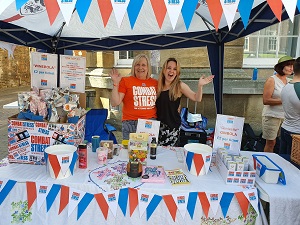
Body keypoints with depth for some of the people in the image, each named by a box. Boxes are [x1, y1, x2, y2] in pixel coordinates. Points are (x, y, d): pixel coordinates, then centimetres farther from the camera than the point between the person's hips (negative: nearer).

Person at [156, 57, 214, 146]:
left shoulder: (179, 86, -3)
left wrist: (200, 86, -24)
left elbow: (196, 98, -9)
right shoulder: (158, 85, 7)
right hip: (159, 124, 4)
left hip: (172, 126, -3)